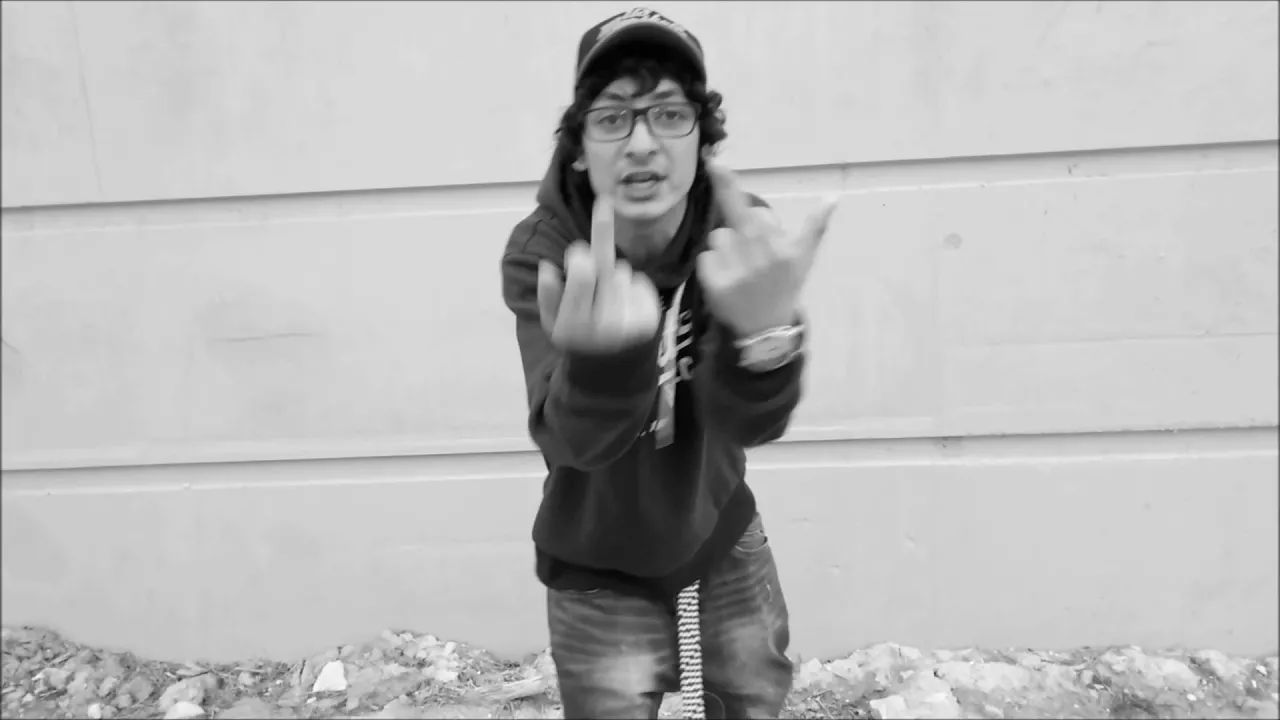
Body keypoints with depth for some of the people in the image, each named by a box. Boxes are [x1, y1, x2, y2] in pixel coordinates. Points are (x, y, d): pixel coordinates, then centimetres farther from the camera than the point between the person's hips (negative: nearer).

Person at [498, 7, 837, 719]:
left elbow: (747, 420, -30)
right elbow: (574, 438, -34)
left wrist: (765, 333, -54)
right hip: (599, 576, -2)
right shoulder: (540, 254, -22)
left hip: (724, 548, 3)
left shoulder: (740, 231, -18)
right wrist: (604, 356, -58)